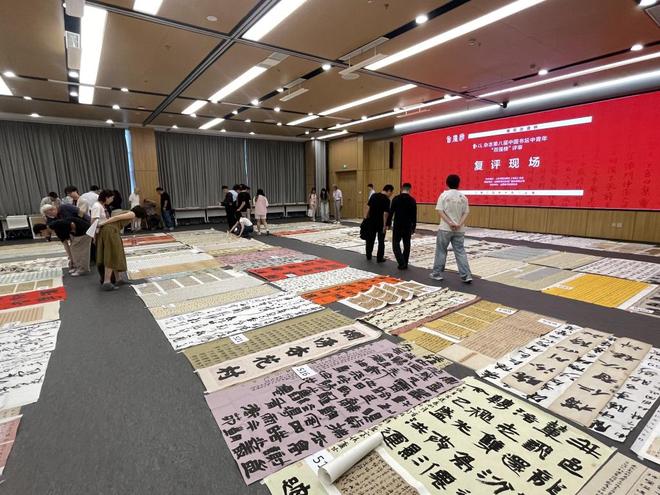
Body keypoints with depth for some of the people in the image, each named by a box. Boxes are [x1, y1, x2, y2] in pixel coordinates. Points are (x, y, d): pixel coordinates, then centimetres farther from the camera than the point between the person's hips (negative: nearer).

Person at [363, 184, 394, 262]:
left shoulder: (374, 196, 3)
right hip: (380, 223, -5)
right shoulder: (386, 200, -14)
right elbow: (385, 213, -19)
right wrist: (385, 225, -16)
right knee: (381, 241, 8)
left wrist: (365, 217, 8)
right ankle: (380, 258, 11)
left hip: (371, 221, 5)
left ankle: (368, 256, 26)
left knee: (370, 239, 16)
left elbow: (368, 207, 3)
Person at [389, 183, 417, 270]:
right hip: (408, 226, 2)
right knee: (407, 245, 12)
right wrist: (413, 227, 10)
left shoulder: (396, 198, -6)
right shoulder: (412, 200, 0)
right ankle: (405, 263, 16)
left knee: (396, 244, 5)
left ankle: (401, 263, -9)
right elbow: (414, 216, 2)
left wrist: (388, 224, 2)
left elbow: (391, 212, -6)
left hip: (397, 225, -2)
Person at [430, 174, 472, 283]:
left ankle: (436, 273, 15)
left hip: (445, 229, -3)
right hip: (459, 230, 3)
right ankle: (466, 276, 6)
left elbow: (440, 211, -11)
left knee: (441, 251, 8)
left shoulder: (444, 195, -4)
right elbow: (466, 213, 1)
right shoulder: (463, 197, 7)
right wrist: (459, 224, -8)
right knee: (460, 252, 7)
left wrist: (450, 223, -13)